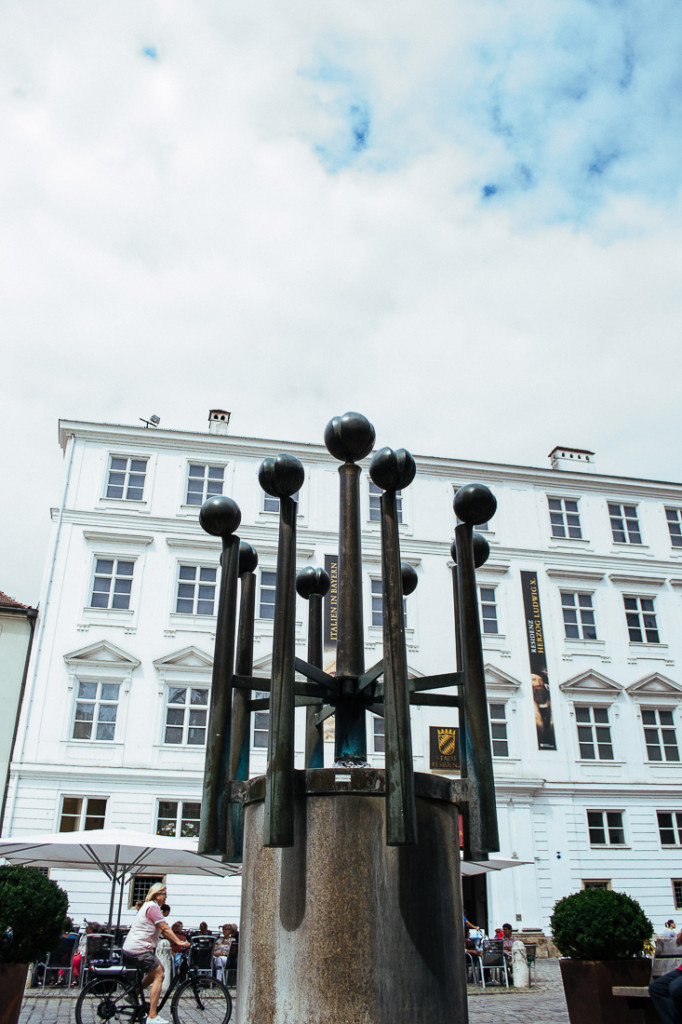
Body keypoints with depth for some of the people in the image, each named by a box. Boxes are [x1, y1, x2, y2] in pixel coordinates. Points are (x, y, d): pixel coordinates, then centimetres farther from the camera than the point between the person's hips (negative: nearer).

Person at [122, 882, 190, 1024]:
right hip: (139, 950, -10)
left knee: (159, 969, 17)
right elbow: (165, 928, -20)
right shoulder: (153, 907, -16)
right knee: (158, 976, -8)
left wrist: (175, 941, 17)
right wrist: (179, 942, -18)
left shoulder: (148, 906, 17)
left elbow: (162, 931, 22)